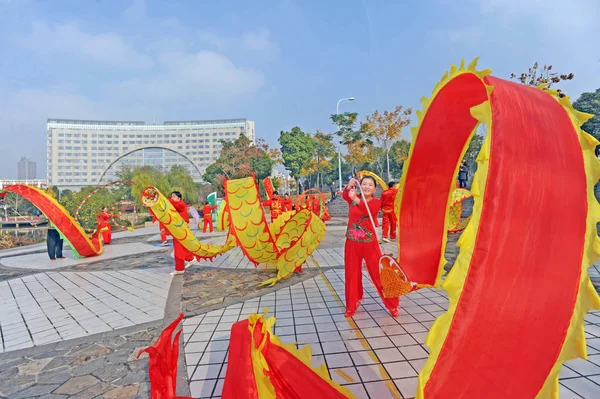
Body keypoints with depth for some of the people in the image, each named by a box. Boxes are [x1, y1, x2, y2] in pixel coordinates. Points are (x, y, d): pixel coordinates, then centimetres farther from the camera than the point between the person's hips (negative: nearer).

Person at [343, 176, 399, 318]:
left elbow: (370, 210, -29)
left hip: (370, 244, -2)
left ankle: (392, 305, 23)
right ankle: (351, 306, 29)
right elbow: (344, 195, -21)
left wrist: (356, 200, -45)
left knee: (379, 274, 5)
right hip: (352, 243, 3)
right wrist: (349, 186, -40)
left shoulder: (376, 202, -6)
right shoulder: (352, 198, 2)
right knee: (351, 274, 11)